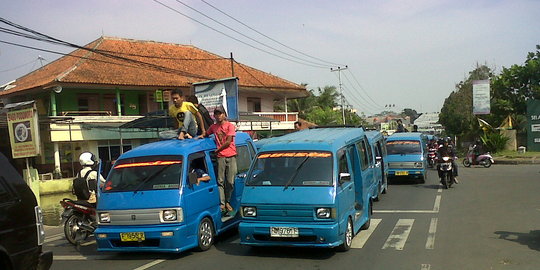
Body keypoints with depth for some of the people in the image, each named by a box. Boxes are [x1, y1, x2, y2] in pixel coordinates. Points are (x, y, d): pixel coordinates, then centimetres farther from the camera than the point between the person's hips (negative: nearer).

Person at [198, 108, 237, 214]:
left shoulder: (230, 125, 2)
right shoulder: (213, 127, 14)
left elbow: (228, 142, -5)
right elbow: (206, 134, 34)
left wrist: (217, 150, -3)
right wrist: (200, 137, 11)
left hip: (231, 156, -2)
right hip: (221, 157, 2)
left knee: (230, 182, 0)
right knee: (220, 181, -3)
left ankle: (227, 202, 15)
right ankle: (222, 204, -3)